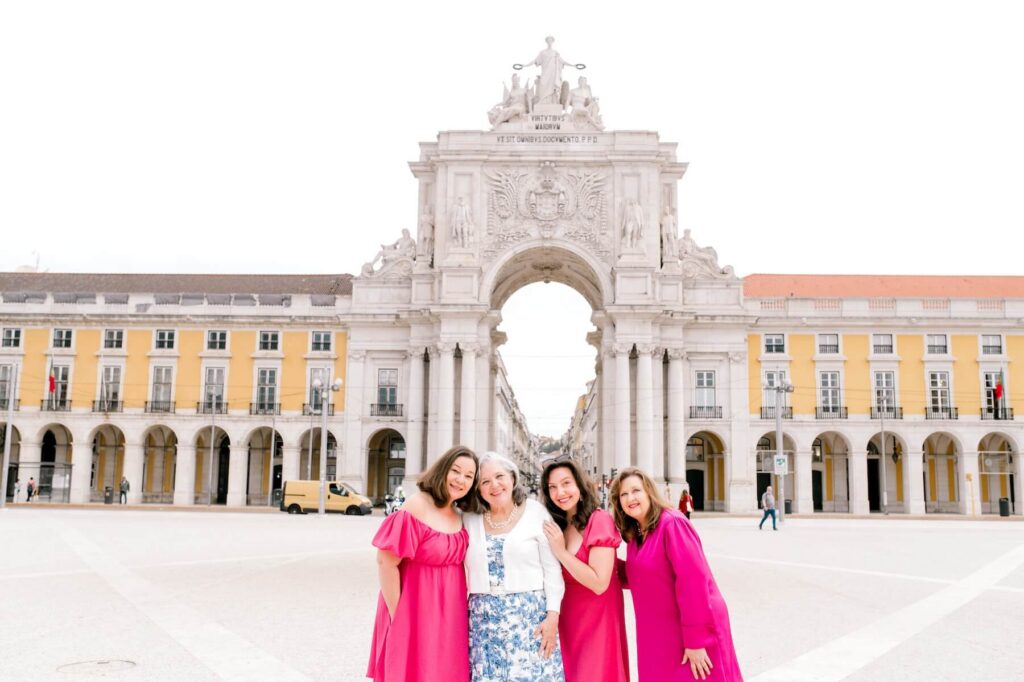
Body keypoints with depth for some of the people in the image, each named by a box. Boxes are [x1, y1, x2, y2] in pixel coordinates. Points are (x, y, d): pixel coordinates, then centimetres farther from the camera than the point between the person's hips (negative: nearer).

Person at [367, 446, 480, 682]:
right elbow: (386, 562, -20)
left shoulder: (459, 516, 5)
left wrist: (459, 609, 11)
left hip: (448, 615, 7)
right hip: (416, 612, -7)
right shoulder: (417, 508, -17)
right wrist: (397, 615, -17)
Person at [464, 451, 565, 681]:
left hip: (529, 615, -3)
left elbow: (552, 569, -2)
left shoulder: (536, 512, -2)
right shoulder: (470, 519, 6)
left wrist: (553, 616, -8)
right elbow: (464, 570, 12)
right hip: (483, 619, 3)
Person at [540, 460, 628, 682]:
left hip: (596, 618, -6)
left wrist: (561, 552, -20)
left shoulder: (599, 520, -16)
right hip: (567, 618, 6)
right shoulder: (555, 526, 4)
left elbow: (599, 584, -22)